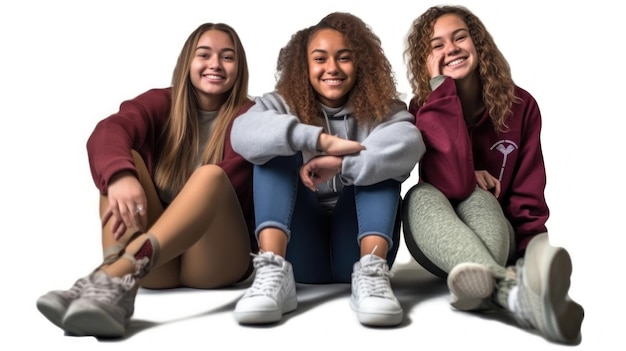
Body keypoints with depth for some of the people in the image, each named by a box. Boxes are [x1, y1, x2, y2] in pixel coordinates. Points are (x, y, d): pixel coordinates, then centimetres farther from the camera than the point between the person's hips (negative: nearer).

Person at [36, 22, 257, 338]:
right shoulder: (162, 103, 7)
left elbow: (215, 182, -16)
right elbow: (107, 131, -15)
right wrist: (120, 177, -38)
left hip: (216, 261, -2)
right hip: (155, 266, 3)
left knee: (211, 175, -27)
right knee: (124, 160, -16)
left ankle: (112, 277, -47)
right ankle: (121, 287, -40)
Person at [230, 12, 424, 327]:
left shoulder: (379, 108, 4)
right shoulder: (283, 105, 5)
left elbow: (409, 143, -21)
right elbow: (243, 132, -20)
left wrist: (340, 164, -33)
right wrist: (321, 139, -30)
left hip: (356, 249, 0)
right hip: (302, 252, 1)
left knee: (376, 157, -17)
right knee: (276, 146, -15)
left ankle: (371, 270, -35)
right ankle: (274, 270, -34)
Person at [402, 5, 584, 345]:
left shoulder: (520, 105, -4)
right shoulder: (424, 109, -11)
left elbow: (527, 195, -6)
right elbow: (454, 185, -27)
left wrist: (534, 254, -24)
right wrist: (441, 85, -23)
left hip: (499, 235, 1)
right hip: (439, 243, -1)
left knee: (477, 198, -31)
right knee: (422, 196, -32)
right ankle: (513, 288, -58)